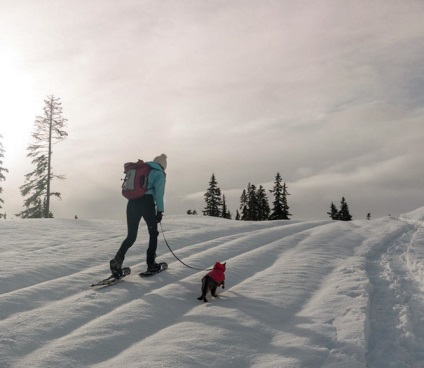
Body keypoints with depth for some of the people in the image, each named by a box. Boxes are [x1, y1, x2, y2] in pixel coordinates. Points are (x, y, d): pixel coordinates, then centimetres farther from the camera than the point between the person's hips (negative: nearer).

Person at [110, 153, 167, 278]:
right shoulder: (159, 173, 4)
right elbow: (159, 193, -7)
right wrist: (160, 210, -7)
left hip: (132, 203, 5)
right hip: (147, 203, -5)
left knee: (131, 236, 9)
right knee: (153, 233, 13)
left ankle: (118, 259, -12)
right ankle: (151, 264, 11)